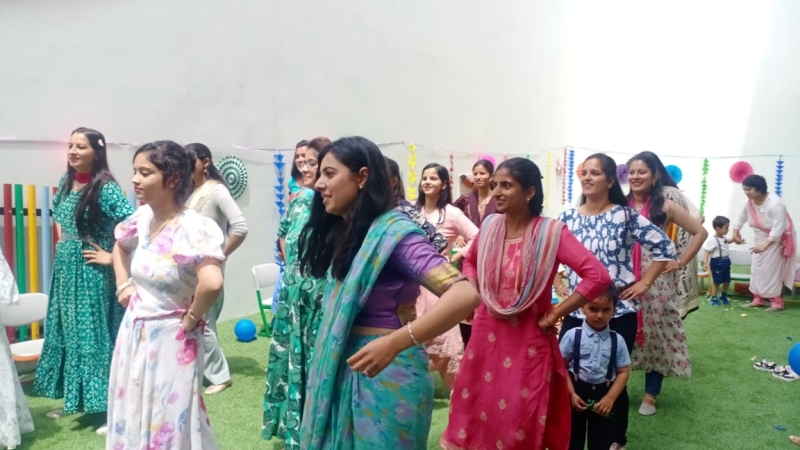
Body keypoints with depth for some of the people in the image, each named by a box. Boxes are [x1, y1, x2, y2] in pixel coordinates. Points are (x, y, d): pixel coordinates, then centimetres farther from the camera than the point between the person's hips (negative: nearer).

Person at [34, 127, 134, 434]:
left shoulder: (105, 187, -17)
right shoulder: (66, 181, 7)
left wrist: (112, 256, -19)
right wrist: (62, 241, 12)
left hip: (90, 270, -8)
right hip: (65, 266, 8)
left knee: (92, 333, -2)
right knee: (66, 332, 14)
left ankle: (107, 406, 9)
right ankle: (73, 398, 29)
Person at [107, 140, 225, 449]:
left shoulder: (193, 228, -24)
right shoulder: (142, 217, 0)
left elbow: (212, 282, -40)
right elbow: (120, 246, 23)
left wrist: (191, 319, -24)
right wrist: (123, 285, 10)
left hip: (170, 340, -7)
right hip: (133, 334, 7)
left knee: (167, 424, 9)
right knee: (132, 417, 21)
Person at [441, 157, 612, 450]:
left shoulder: (550, 232, -15)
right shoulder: (490, 226, 1)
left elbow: (598, 276, -22)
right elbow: (471, 262, 21)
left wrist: (554, 315, -17)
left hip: (527, 341, -5)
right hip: (485, 336, 5)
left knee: (521, 426, 7)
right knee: (475, 413, 15)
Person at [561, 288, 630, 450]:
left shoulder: (617, 340, -4)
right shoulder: (573, 335, -10)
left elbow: (623, 372, -2)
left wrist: (610, 398, -11)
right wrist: (572, 394, -12)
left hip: (604, 393, 2)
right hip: (577, 391, -1)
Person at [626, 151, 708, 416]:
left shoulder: (665, 206, -1)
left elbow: (700, 232, 2)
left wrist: (680, 262, -3)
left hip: (656, 281, -2)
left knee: (656, 335, 5)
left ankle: (650, 395, 19)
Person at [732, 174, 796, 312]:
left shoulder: (775, 203, -30)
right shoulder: (749, 203, -9)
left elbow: (778, 229, -31)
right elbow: (740, 219, 7)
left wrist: (765, 245, -32)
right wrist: (735, 233, -5)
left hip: (778, 239, -7)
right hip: (762, 239, 8)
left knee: (772, 269, -11)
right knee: (757, 268, 7)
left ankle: (776, 301, -6)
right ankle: (758, 299, 15)